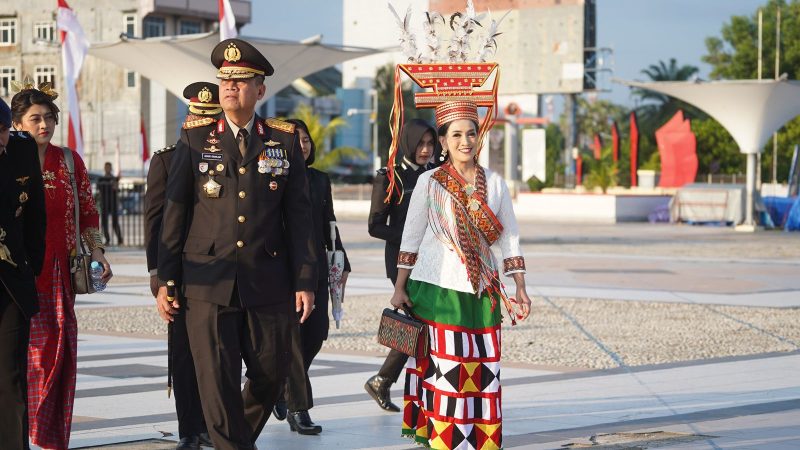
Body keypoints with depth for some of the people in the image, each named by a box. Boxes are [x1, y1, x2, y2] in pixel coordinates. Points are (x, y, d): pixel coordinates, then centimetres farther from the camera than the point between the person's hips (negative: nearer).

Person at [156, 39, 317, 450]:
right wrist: (166, 281, 1)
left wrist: (305, 281, 0)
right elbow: (174, 213, 5)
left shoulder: (284, 141, 7)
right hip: (208, 282, -1)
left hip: (269, 284, 1)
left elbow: (299, 216, 6)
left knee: (270, 375, 9)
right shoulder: (194, 140, 5)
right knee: (217, 382, -4)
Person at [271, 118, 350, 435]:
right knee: (293, 336, -4)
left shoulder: (320, 180, 13)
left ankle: (281, 389, 26)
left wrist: (342, 262, 14)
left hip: (315, 266, 5)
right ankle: (298, 408, 1)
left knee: (316, 334, 4)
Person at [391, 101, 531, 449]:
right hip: (437, 288, -3)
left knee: (483, 367, 1)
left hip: (482, 290, 3)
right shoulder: (430, 182, 2)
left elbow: (509, 238, 10)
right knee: (442, 365, -7)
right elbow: (411, 237, 4)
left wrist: (520, 290, 6)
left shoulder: (494, 183, 8)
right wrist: (400, 289, 2)